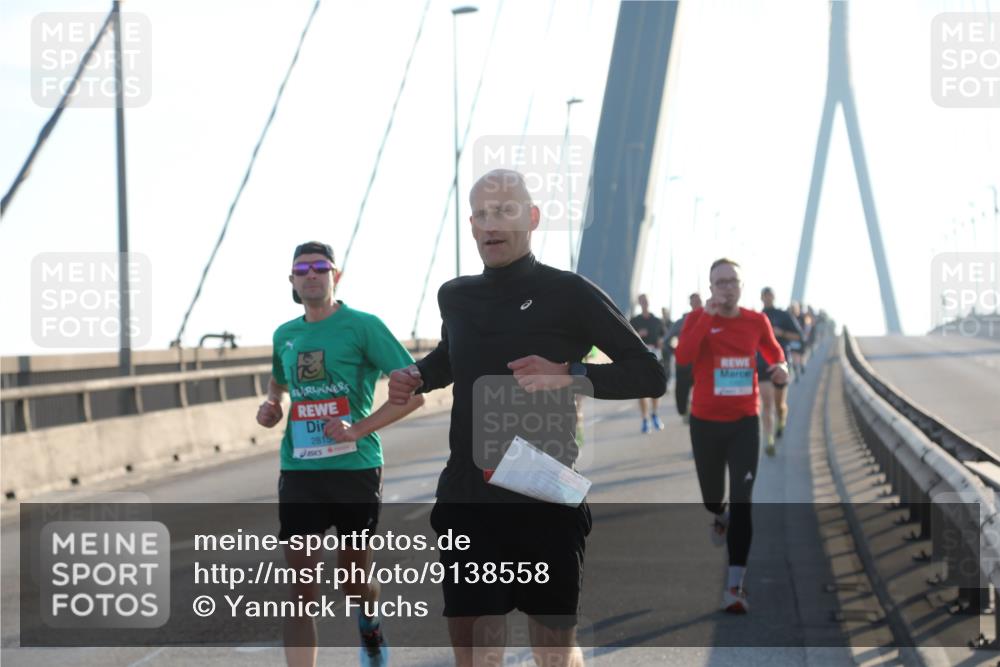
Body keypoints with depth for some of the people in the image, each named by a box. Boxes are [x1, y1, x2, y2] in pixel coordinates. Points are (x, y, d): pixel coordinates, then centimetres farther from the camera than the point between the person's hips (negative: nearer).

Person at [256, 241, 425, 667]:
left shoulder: (363, 327, -6)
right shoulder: (285, 336, 10)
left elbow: (413, 392, -9)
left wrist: (359, 428, -18)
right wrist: (270, 405, 10)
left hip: (355, 468, -3)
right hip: (299, 472, 3)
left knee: (354, 582, 14)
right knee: (303, 589, -7)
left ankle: (369, 626, 48)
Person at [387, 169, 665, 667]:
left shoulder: (569, 294, -7)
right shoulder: (455, 297, 9)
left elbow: (649, 374, -6)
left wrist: (570, 376, -20)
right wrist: (417, 377, 10)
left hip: (545, 499, -4)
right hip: (466, 499, 4)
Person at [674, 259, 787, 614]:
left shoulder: (757, 321, 1)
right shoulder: (699, 318, -6)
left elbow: (774, 352, 21)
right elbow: (683, 356, -25)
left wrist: (780, 367, -2)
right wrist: (709, 315, -27)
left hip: (745, 423, 0)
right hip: (705, 422, 0)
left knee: (742, 503, -11)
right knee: (710, 497, 17)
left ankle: (734, 587, -13)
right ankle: (720, 517, 57)